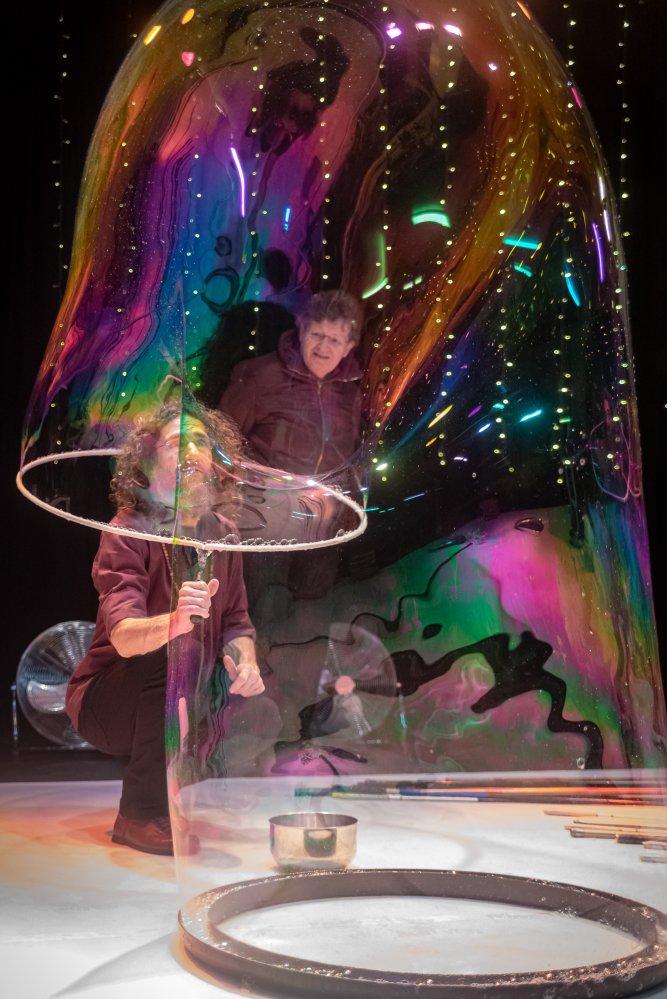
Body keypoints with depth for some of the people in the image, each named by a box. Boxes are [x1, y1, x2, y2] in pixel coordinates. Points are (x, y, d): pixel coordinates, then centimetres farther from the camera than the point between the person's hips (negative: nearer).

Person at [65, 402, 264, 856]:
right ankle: (141, 816, -21)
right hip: (108, 699, -6)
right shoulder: (128, 533, -18)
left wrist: (244, 661, -20)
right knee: (173, 657, -34)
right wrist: (173, 621, -55)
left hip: (185, 703, 6)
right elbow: (123, 636, -33)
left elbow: (237, 621, 3)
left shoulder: (221, 533, 0)